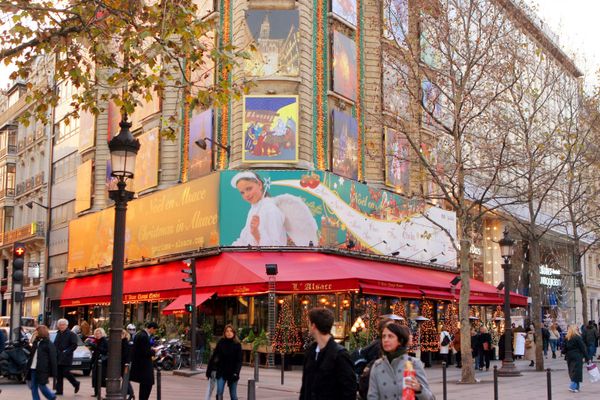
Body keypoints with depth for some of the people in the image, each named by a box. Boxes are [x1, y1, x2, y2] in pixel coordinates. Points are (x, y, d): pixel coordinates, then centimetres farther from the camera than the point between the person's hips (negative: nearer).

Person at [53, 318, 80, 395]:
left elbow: (74, 345, -12)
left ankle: (76, 384, 14)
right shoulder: (58, 334, 17)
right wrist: (55, 352, 6)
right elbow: (55, 345, 23)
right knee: (59, 375, 7)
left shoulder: (71, 334, -6)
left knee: (66, 373, -8)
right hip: (58, 358, 7)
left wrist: (66, 351, -18)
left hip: (66, 358, -7)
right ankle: (59, 390, 12)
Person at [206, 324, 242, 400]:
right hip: (221, 372, 1)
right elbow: (214, 356, 3)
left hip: (232, 373, -1)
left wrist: (236, 372, -17)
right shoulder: (221, 342, 0)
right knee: (219, 393, -7)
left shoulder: (237, 345, -3)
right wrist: (209, 370, 1)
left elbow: (239, 360, -5)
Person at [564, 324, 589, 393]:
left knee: (572, 372, 12)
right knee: (576, 372, -3)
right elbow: (583, 348, -8)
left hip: (569, 357, 6)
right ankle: (572, 387, -11)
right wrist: (587, 358, -4)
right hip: (577, 357, -6)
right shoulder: (577, 338, -11)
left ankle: (576, 387, 17)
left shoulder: (566, 339, 5)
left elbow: (565, 348, 7)